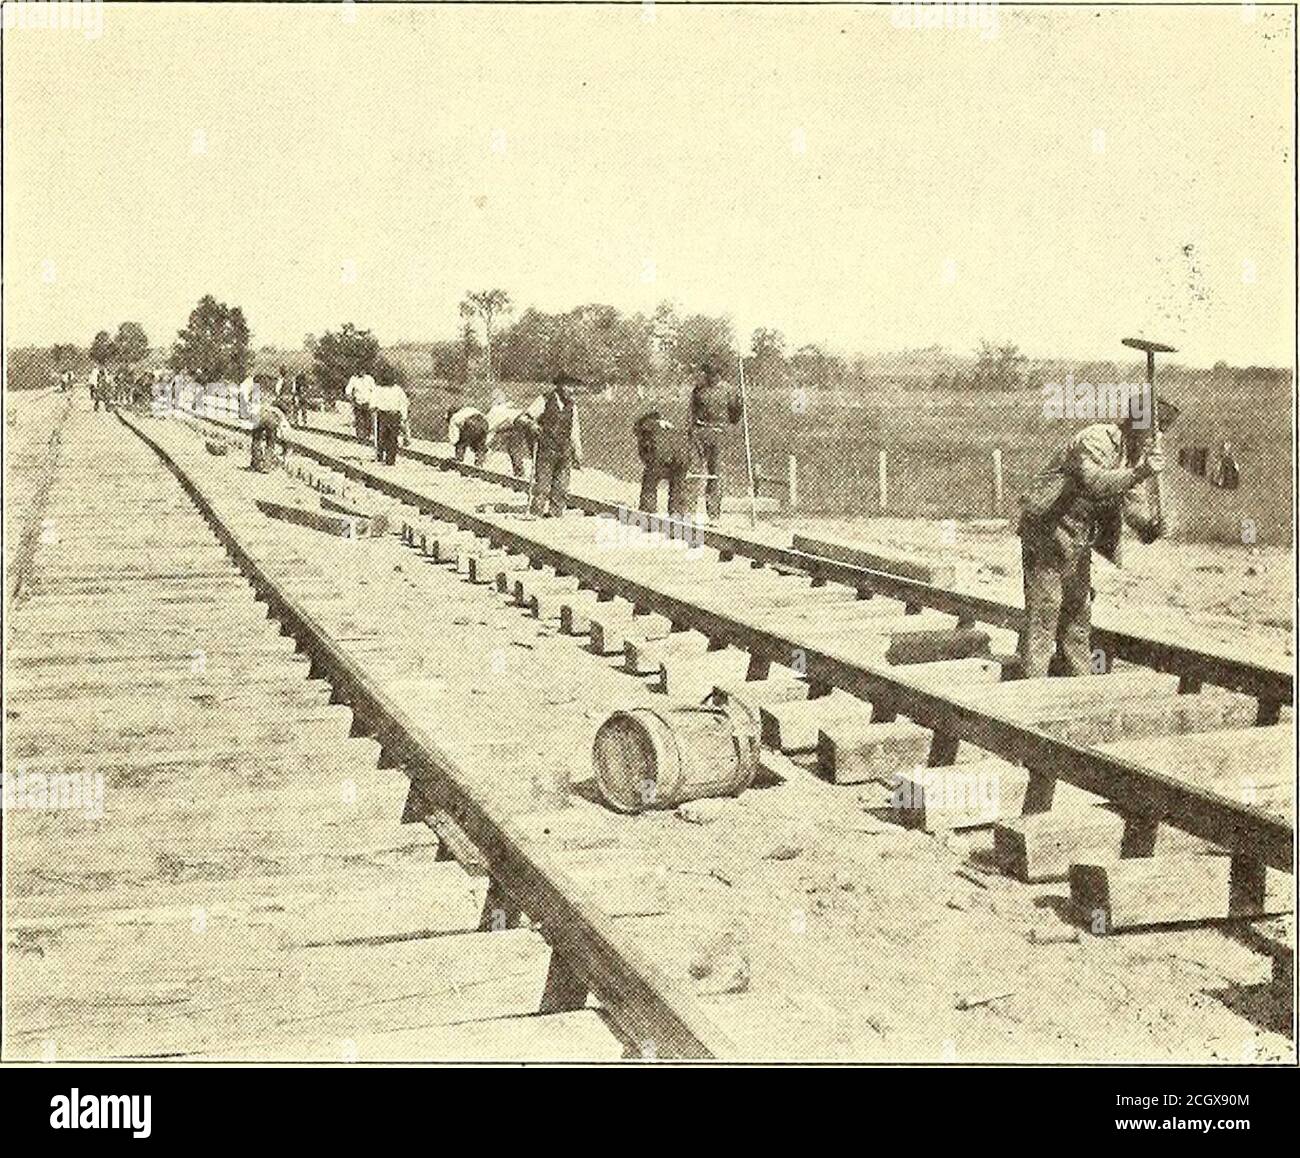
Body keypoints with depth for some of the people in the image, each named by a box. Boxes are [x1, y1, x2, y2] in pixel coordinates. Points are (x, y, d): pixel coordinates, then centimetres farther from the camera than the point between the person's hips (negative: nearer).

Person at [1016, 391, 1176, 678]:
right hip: (1047, 533, -9)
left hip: (1079, 541, 9)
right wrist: (1138, 474, -51)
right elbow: (1095, 483, -40)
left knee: (1078, 611, 13)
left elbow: (1130, 501, 4)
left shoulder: (1136, 454, 8)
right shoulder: (1096, 440, -20)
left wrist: (1149, 524, -17)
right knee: (1044, 612, -9)